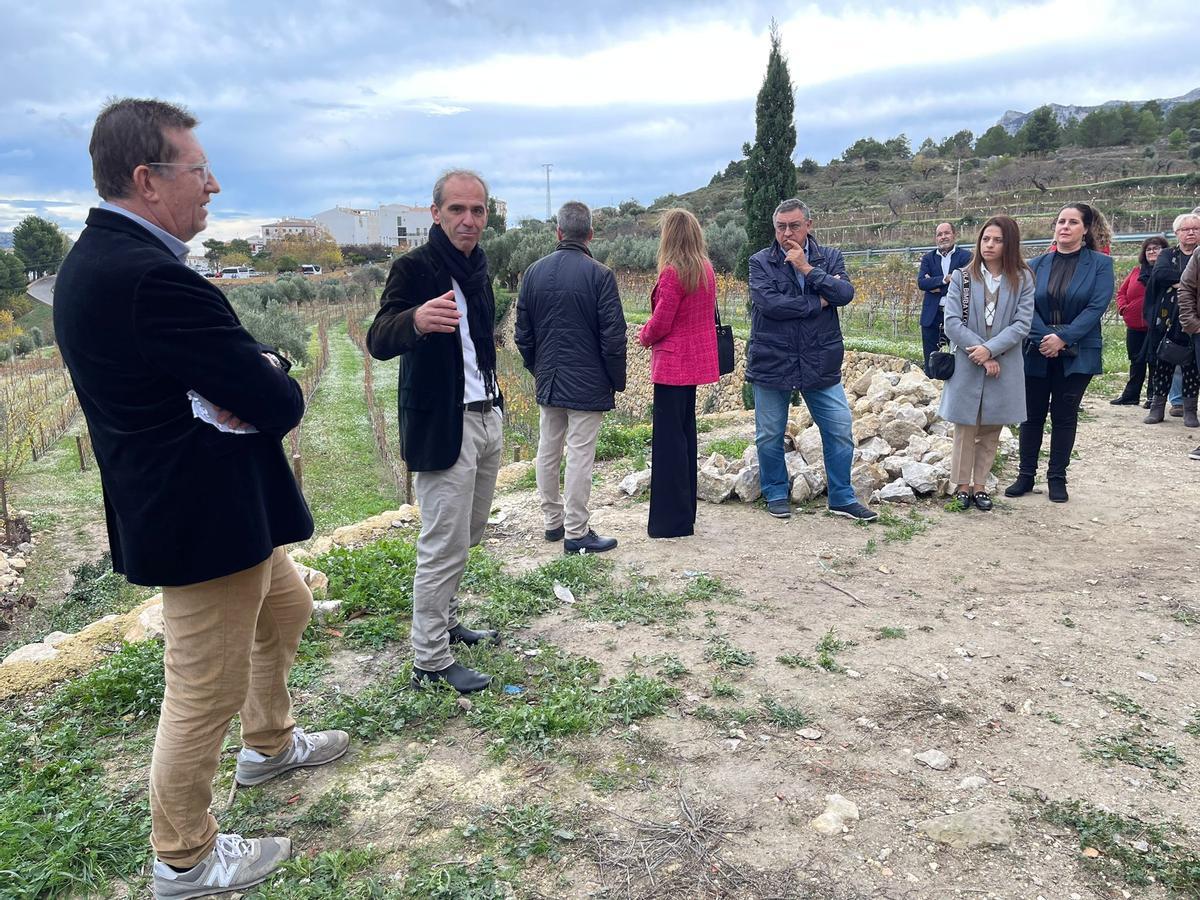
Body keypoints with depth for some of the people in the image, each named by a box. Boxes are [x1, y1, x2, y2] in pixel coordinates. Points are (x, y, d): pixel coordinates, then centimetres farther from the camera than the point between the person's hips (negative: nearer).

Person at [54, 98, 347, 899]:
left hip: (202, 503, 11)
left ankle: (270, 743, 50)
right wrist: (273, 375, -3)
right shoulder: (151, 277, -27)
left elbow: (220, 363, 10)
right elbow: (279, 404, -25)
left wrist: (252, 375, -11)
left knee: (286, 607, 29)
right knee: (204, 693, 7)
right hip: (206, 516, -11)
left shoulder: (98, 259, 7)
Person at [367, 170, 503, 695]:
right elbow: (378, 342, -26)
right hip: (442, 426, -8)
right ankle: (430, 662, 8)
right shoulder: (414, 268, -13)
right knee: (443, 547, -4)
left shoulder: (478, 267, 11)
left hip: (487, 416, 8)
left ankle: (444, 622, 36)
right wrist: (416, 320, -48)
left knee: (467, 537, 18)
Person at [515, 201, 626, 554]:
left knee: (548, 450, 15)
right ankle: (576, 533, 5)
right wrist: (617, 379, 0)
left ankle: (553, 520, 27)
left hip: (547, 379, 5)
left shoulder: (533, 272, 3)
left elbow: (523, 333, 8)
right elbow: (613, 335, -12)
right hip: (588, 383, -5)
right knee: (580, 455, -1)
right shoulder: (599, 275, -12)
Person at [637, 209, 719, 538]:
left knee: (668, 439, -2)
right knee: (686, 432, 17)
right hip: (697, 360, 8)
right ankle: (686, 510, 26)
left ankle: (672, 521, 3)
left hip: (673, 362, -8)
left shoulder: (672, 273, -17)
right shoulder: (706, 270, 8)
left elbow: (660, 323, -16)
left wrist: (644, 335, 6)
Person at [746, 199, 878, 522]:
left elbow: (845, 293, -11)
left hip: (820, 362, 2)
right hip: (771, 362, -1)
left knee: (840, 428, 4)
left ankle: (842, 497, 19)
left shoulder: (830, 258, 5)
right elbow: (769, 303, -18)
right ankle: (776, 494, 28)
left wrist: (808, 269, -17)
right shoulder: (761, 262, -2)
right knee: (769, 434, 9)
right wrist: (818, 302, -11)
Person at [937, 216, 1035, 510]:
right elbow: (952, 323, -8)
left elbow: (1022, 323, -6)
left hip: (1004, 368, 1)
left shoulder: (1022, 279, 2)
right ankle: (962, 485, 16)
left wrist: (990, 349, -18)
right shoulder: (962, 277, 0)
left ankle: (980, 486, 20)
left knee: (991, 431, 9)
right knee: (965, 429, 4)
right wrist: (981, 357, -14)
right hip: (967, 366, -1)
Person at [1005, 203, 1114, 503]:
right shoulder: (1037, 264, 5)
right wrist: (1044, 338, -17)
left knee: (1064, 416, 6)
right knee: (1033, 414, 7)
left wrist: (1063, 338, -19)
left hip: (1077, 354, -2)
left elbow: (1097, 306, -11)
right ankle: (1026, 475, 17)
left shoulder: (1100, 263, -2)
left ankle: (1057, 478, 16)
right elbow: (1027, 305, -3)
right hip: (1037, 352, 2)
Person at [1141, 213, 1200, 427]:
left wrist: (1176, 280, -17)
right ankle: (1157, 407, 10)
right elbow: (1159, 273, -10)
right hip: (1166, 320, 1)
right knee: (1162, 363, 2)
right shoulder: (1167, 255, 12)